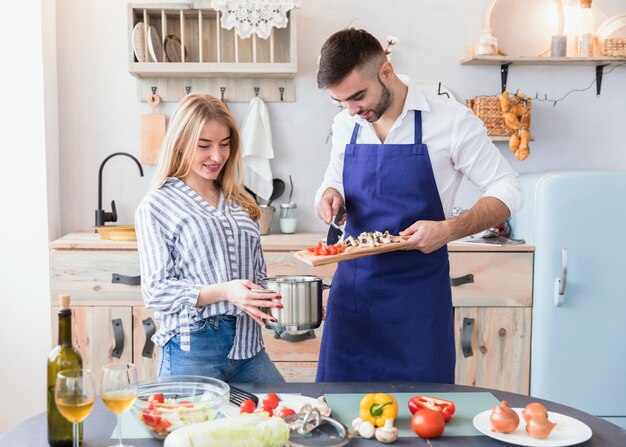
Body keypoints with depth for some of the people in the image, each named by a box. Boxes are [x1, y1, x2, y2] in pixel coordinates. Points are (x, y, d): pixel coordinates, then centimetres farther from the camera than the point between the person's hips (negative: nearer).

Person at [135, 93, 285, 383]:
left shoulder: (241, 204, 15)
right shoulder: (156, 207, -2)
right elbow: (156, 293, -8)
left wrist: (278, 299, -1)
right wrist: (222, 292, -22)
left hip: (248, 347, 5)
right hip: (192, 352, -5)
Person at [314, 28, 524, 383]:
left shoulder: (451, 120, -10)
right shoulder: (345, 125, 4)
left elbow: (508, 191, -6)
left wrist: (448, 229, -22)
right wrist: (330, 195, -5)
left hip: (418, 292, -4)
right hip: (352, 287, 4)